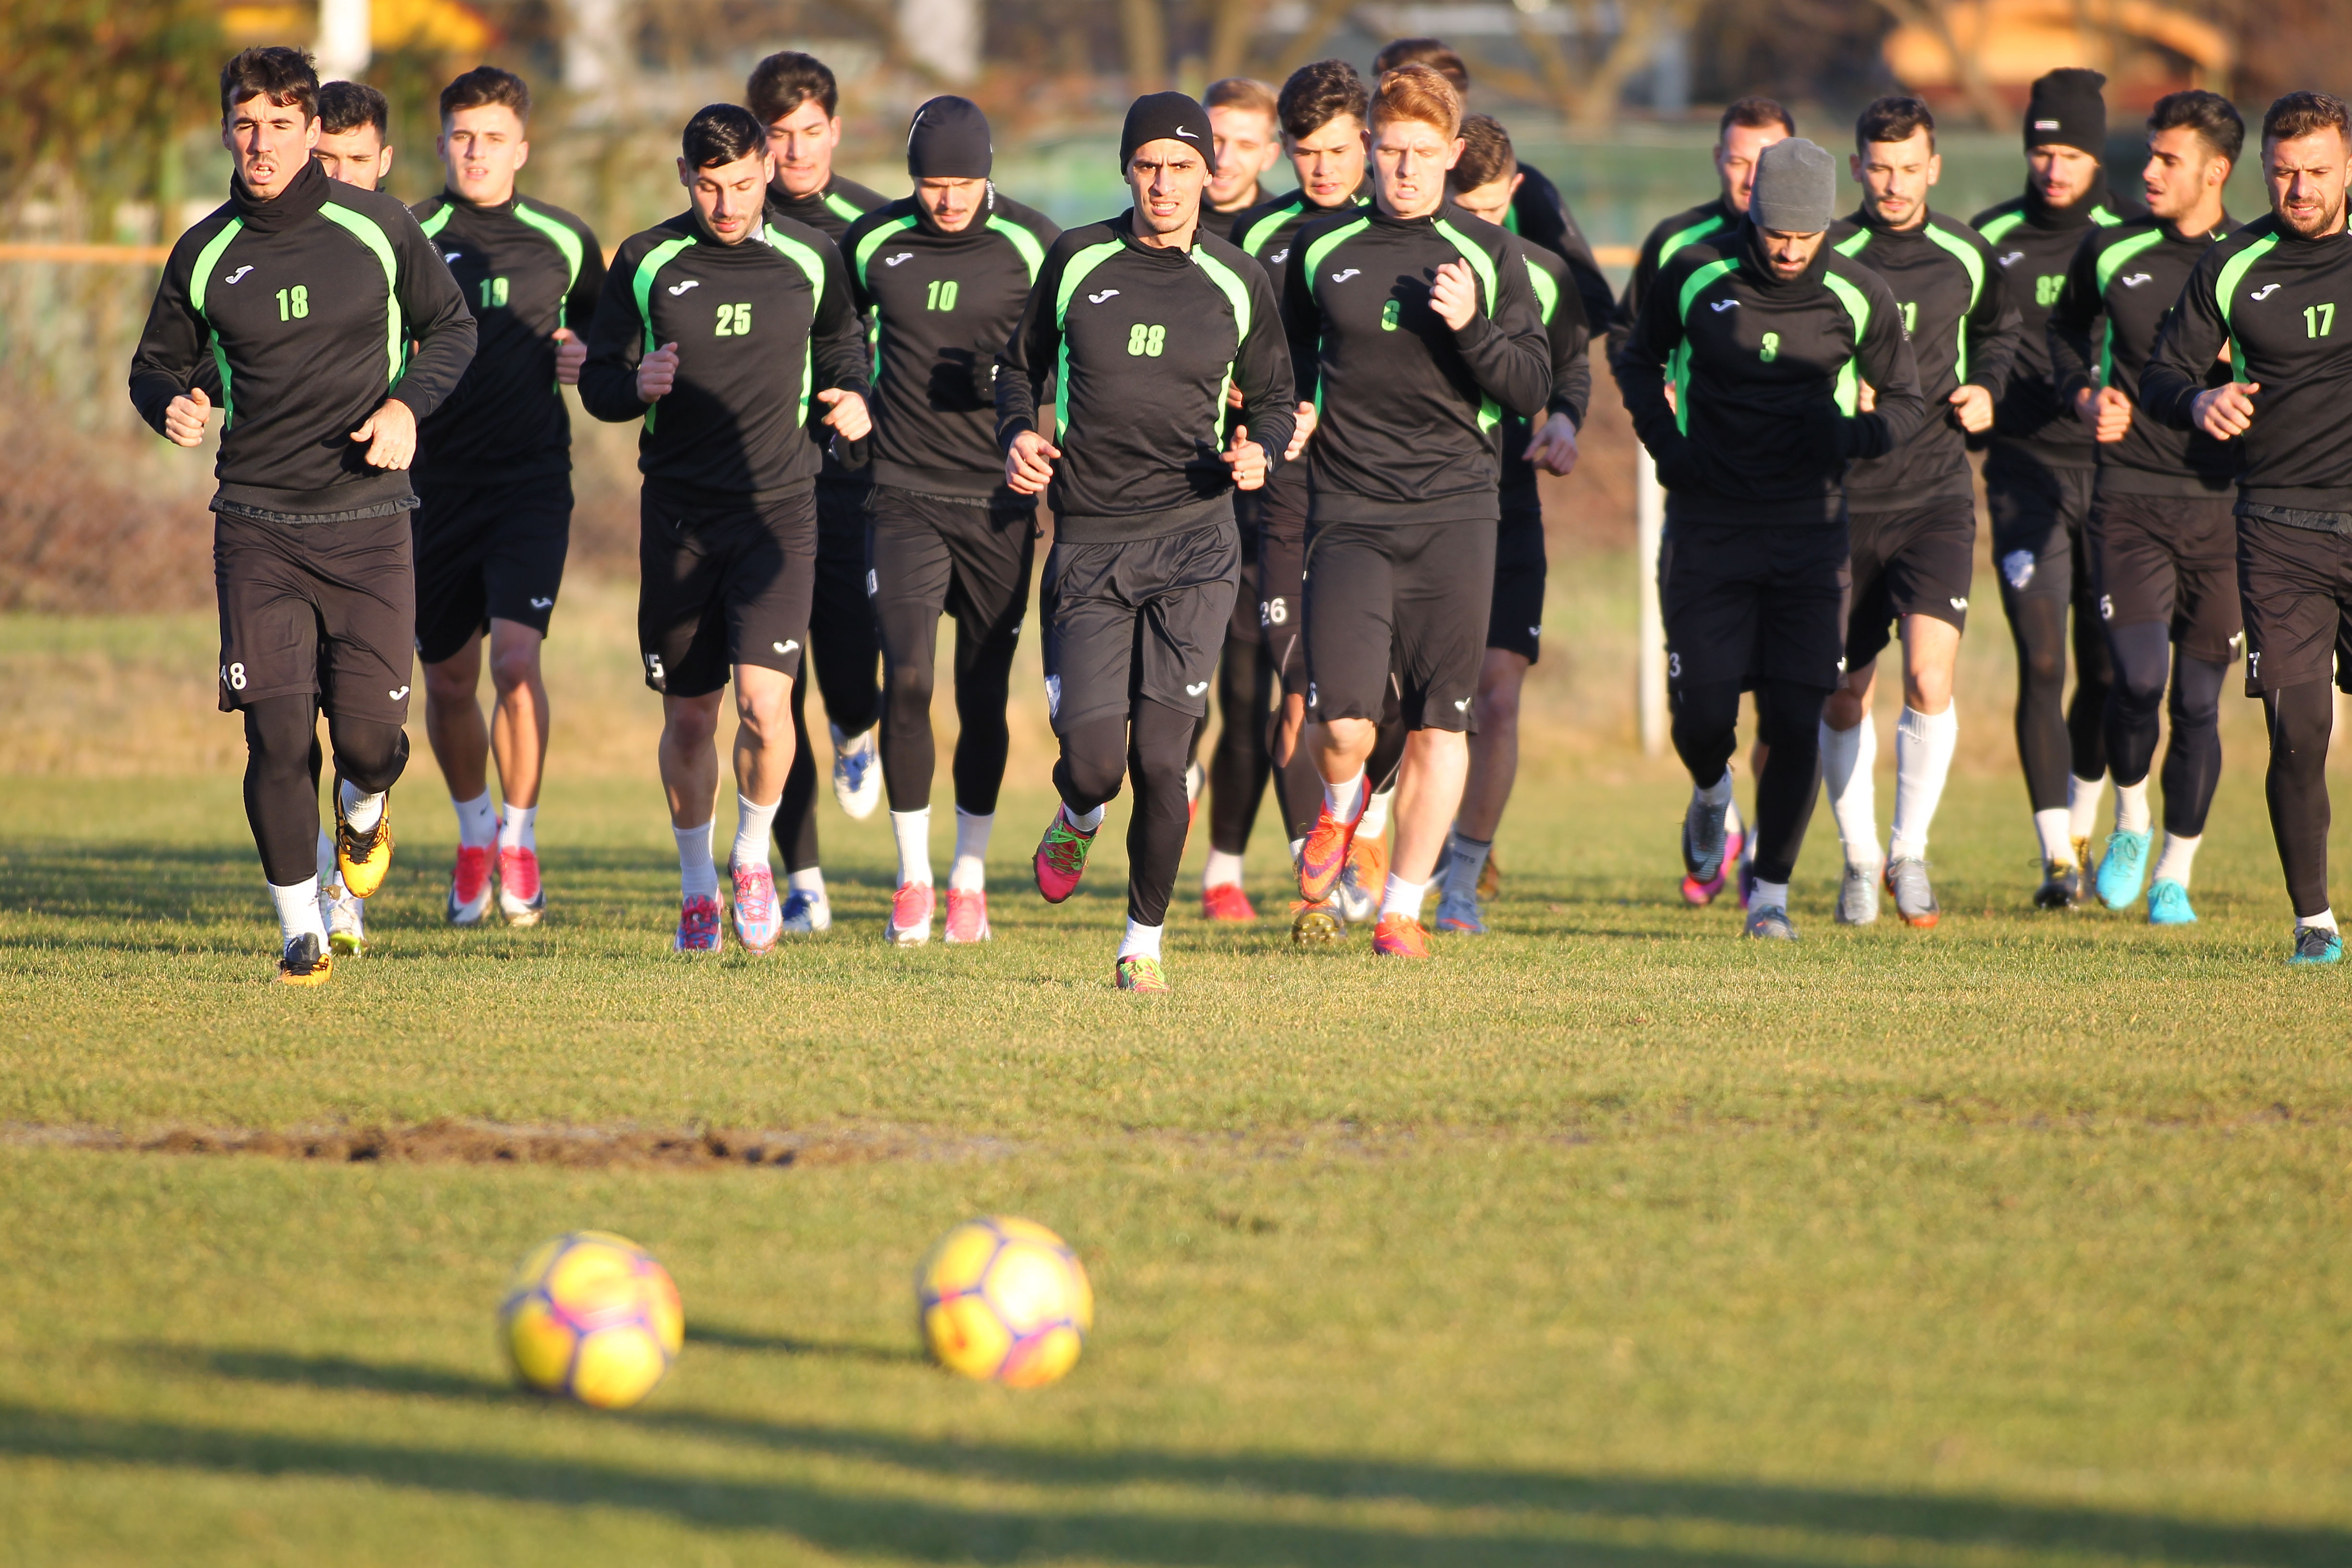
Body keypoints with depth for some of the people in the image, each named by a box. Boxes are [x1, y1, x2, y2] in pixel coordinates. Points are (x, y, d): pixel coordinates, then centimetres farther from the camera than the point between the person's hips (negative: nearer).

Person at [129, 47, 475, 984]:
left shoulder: (376, 228, -1)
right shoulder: (204, 256, 2)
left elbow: (450, 327, 12)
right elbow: (157, 366, 14)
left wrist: (408, 404, -6)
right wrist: (174, 404, -9)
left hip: (368, 520, 0)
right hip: (258, 525, 1)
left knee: (368, 733, -6)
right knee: (276, 733, -9)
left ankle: (365, 806, 33)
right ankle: (300, 930, 6)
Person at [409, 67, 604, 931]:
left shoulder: (563, 240, 5)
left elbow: (598, 317, 22)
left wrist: (585, 354, 0)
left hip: (532, 477, -1)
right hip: (436, 480, 1)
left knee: (516, 657, -17)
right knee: (448, 679, 9)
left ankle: (520, 839, 1)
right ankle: (473, 834, 35)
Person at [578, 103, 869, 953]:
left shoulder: (810, 259, 2)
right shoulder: (645, 263, 0)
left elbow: (841, 339, 20)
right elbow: (596, 380, 4)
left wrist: (853, 398, -1)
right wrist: (636, 385, -18)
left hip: (779, 509, -1)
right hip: (679, 515, 1)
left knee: (765, 704, -16)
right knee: (688, 718, 6)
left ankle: (754, 853, 12)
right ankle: (696, 885, 27)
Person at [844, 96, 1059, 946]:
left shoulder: (1034, 246, -3)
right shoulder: (875, 242, 2)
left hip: (1000, 501, 0)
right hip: (906, 494, 0)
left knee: (983, 694, 4)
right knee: (907, 681, -12)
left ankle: (970, 876, 20)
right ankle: (913, 879, 1)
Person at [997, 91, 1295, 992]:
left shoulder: (1237, 284, 4)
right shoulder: (1077, 262, 4)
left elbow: (1273, 397, 17)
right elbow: (1021, 365, 17)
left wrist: (1259, 453, -5)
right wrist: (1018, 435, -3)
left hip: (1192, 544, -1)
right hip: (1089, 545, 1)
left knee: (1160, 759, -10)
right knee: (1093, 762, -7)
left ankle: (1144, 943, 8)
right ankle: (1078, 819, 32)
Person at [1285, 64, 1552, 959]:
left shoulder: (1490, 256, 4)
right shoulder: (1319, 249, 7)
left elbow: (1533, 390, 1)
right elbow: (1290, 357, 24)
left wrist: (1472, 329, -15)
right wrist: (1292, 414, 5)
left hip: (1455, 513, 0)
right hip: (1349, 512, 0)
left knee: (1439, 721, -1)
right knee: (1343, 719, -13)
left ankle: (1405, 903, 13)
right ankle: (1341, 804, 22)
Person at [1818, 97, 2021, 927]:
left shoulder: (1966, 257, 3)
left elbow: (1998, 328, 24)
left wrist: (1988, 388, 6)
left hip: (1936, 493, 1)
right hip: (1843, 500, -1)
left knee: (1929, 679, -16)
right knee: (1843, 700, 8)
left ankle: (1911, 852, 0)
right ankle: (1860, 859, 27)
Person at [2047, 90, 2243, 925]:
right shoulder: (2112, 252, 5)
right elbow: (2065, 327, 23)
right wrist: (2085, 395, 4)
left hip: (2221, 503, 0)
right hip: (2129, 498, 0)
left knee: (2198, 698, 2)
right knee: (2138, 677, -15)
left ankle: (2175, 877, 17)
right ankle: (2130, 823, 14)